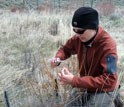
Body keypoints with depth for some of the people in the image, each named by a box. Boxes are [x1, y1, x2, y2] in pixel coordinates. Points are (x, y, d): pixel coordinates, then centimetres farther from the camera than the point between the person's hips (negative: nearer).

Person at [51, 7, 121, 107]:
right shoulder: (79, 38, -10)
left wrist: (75, 81, -35)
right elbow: (66, 49, 11)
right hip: (86, 88, 6)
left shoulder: (108, 45, -26)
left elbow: (109, 80, -31)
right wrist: (58, 58, -14)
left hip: (103, 92, -5)